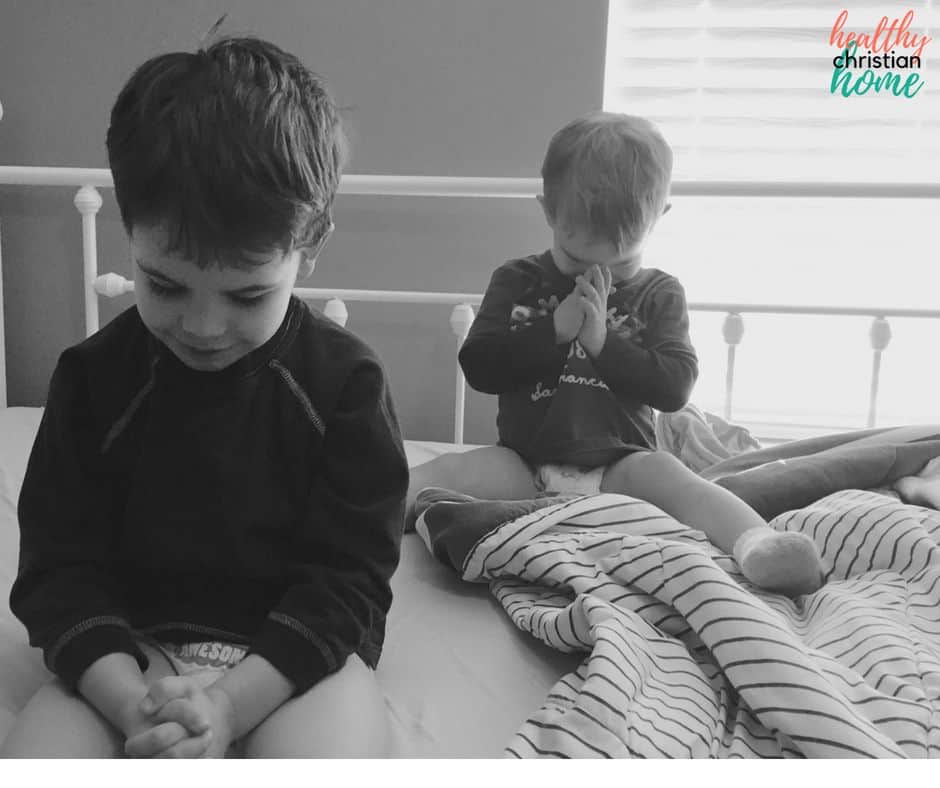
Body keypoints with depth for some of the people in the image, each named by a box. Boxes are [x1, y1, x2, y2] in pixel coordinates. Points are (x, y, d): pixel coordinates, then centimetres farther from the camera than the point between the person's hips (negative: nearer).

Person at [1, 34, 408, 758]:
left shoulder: (345, 381, -8)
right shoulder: (94, 378, -2)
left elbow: (347, 576, -8)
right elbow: (59, 567, -2)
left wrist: (228, 704, -21)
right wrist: (130, 700, -20)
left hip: (297, 651, 0)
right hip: (135, 650, 1)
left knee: (327, 751, -30)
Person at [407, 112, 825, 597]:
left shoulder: (658, 295, 6)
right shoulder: (518, 282, 6)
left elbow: (676, 386, -7)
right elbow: (478, 367, -5)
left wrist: (603, 341, -18)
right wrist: (554, 331, -16)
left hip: (617, 466, -3)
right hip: (525, 463, 3)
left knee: (665, 475, -32)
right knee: (442, 474, -22)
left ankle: (756, 542, -49)